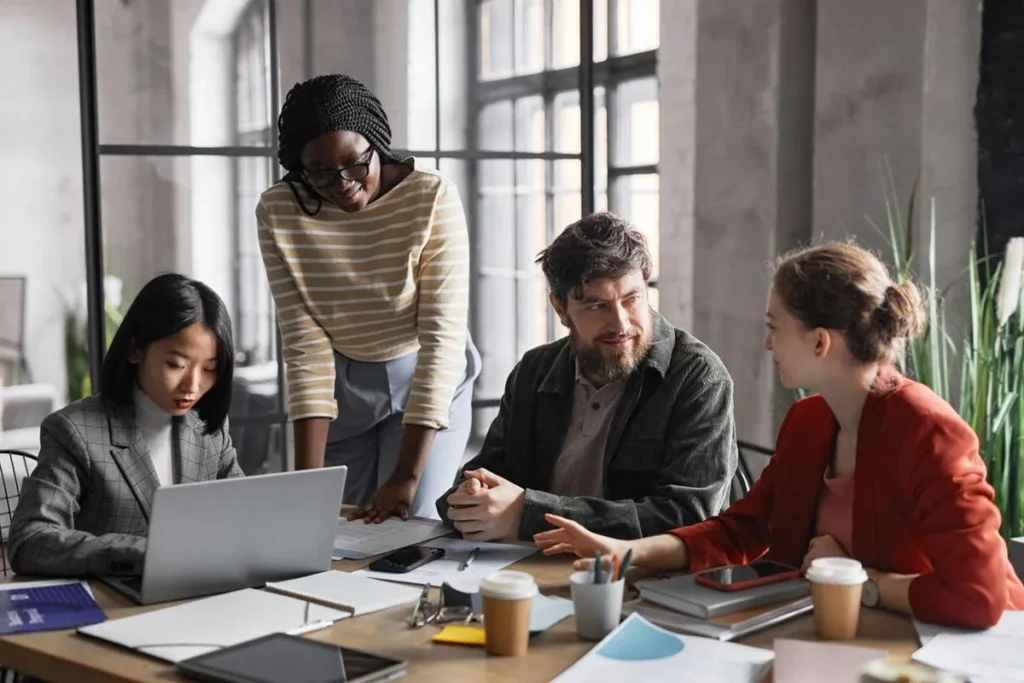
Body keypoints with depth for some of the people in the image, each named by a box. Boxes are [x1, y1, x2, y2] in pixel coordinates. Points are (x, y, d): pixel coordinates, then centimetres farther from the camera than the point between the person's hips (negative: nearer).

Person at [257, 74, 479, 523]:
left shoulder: (432, 197, -24)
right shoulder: (278, 213, -16)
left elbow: (443, 338, -26)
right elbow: (305, 346, -17)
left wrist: (407, 476, -30)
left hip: (427, 381, -2)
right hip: (339, 383, 2)